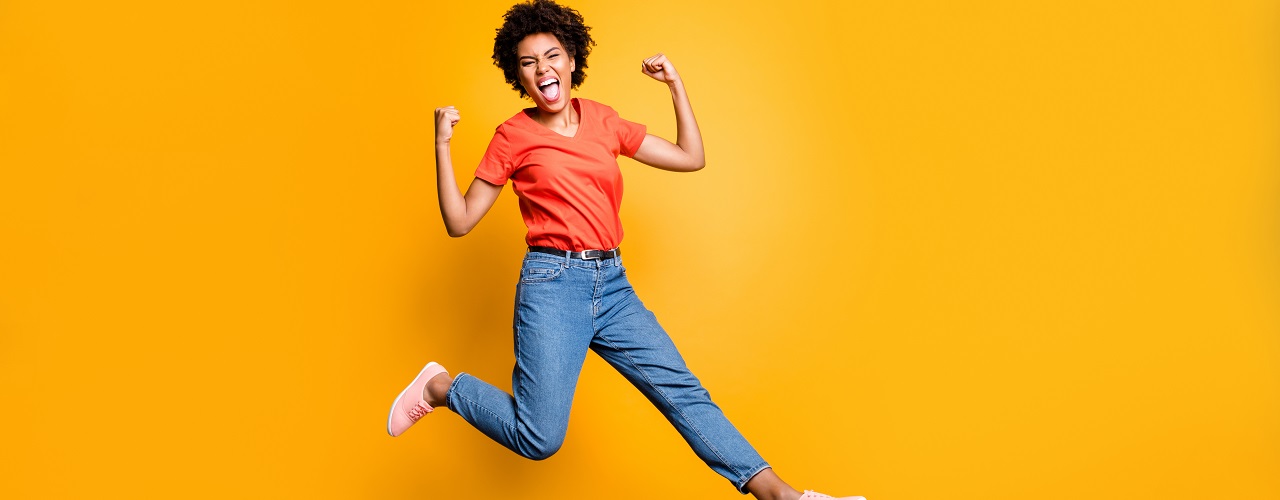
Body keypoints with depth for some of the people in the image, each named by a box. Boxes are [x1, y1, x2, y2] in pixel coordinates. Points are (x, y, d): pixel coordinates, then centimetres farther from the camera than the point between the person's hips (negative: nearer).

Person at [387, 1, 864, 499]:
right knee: (539, 439, -7)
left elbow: (690, 158, 16)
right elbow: (459, 221, 2)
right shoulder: (513, 136, 2)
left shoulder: (602, 121, 13)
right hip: (553, 285, -4)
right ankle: (441, 386, 15)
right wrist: (442, 145, -8)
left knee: (684, 392, -2)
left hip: (613, 286, 4)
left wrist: (676, 84, 10)